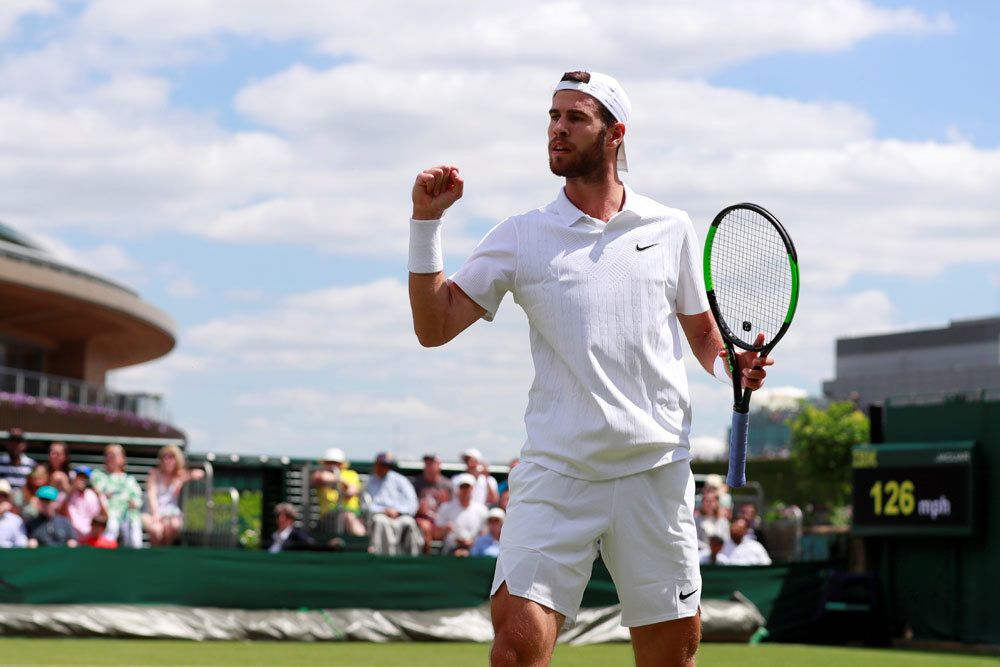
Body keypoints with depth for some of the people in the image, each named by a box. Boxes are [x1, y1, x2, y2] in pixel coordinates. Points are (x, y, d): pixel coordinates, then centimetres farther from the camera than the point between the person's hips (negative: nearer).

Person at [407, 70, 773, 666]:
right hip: (554, 473, -1)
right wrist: (427, 220, -5)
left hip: (656, 468, 2)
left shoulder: (671, 230, 10)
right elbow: (435, 326, 2)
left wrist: (733, 366, 0)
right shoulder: (521, 237, 7)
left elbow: (703, 331, 21)